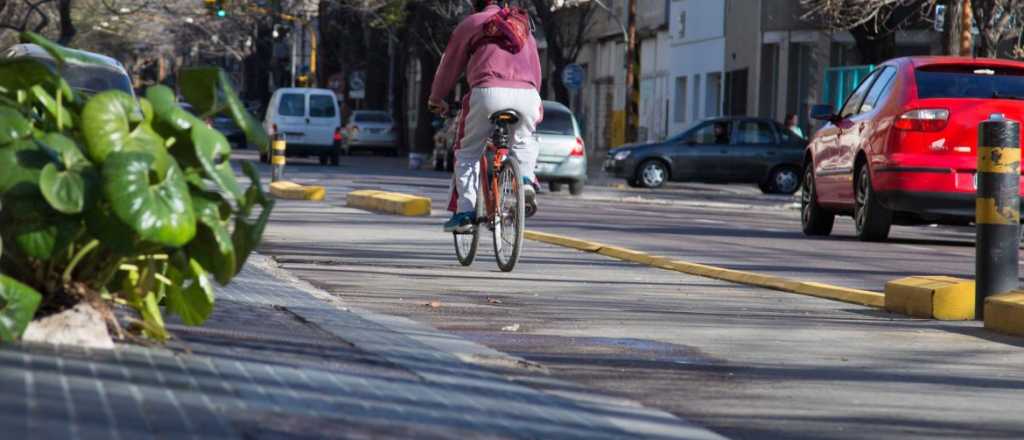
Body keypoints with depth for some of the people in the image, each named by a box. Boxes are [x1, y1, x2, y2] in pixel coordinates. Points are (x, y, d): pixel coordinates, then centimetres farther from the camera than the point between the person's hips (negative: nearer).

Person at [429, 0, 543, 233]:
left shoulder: (471, 23, 20)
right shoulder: (524, 26, 31)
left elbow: (450, 65, 23)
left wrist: (436, 99, 38)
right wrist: (536, 106, 49)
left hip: (489, 92, -3)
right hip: (526, 93, 3)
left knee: (469, 153, 11)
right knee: (523, 142, 31)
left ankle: (465, 212, 1)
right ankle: (526, 179, 3)